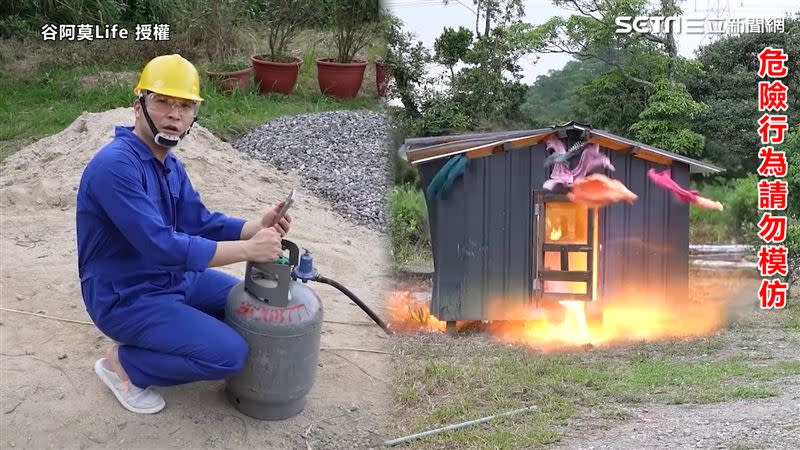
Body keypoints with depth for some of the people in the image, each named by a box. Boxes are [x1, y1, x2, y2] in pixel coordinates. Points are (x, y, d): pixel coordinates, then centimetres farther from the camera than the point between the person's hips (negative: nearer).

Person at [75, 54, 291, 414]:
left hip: (172, 278, 9)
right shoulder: (115, 165, -28)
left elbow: (201, 222, 4)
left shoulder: (170, 165, 4)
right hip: (127, 297, -9)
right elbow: (162, 246, -33)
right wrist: (248, 249, -29)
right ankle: (122, 362, 0)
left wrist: (257, 228, -15)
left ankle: (162, 335, 17)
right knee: (229, 353, -17)